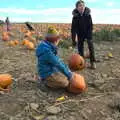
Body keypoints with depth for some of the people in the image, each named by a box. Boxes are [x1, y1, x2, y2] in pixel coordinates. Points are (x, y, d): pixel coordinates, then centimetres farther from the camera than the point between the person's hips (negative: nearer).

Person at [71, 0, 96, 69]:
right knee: (80, 48, 3)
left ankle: (93, 62, -5)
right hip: (80, 34, 1)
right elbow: (73, 29, -17)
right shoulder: (75, 17, -18)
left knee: (91, 46, -12)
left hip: (88, 33, -1)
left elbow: (91, 25, -14)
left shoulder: (88, 14, -18)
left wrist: (90, 34, -21)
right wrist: (73, 40, -19)